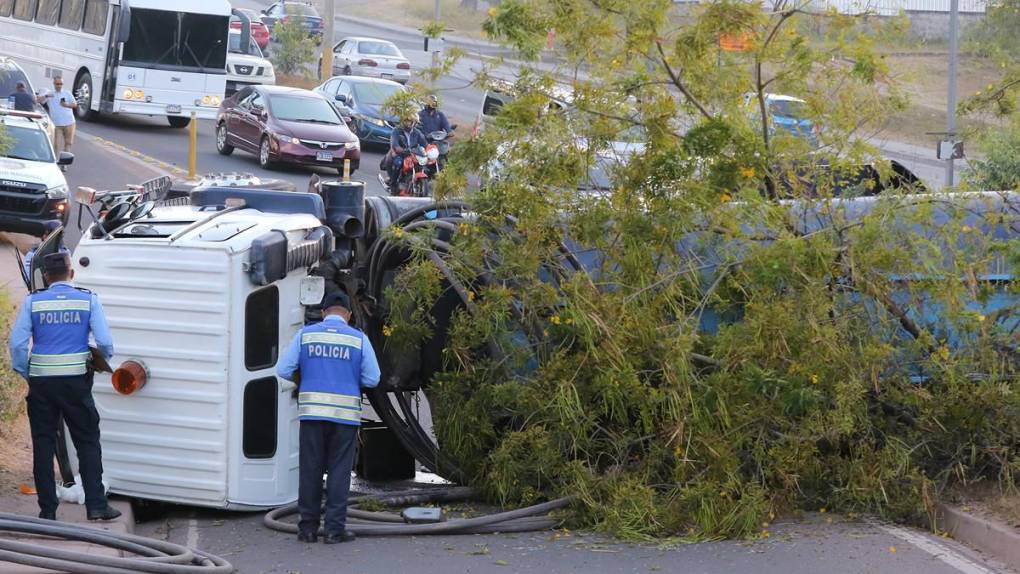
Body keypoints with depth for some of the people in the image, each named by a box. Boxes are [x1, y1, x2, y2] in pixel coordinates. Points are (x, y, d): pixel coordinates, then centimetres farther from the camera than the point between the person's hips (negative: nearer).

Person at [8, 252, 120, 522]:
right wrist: (103, 361, 14)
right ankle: (96, 505, 1)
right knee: (88, 443, 7)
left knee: (43, 445, 8)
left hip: (41, 383, 1)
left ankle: (47, 509, 8)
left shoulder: (33, 301, 0)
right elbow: (105, 342, -7)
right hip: (75, 382, -1)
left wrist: (25, 373, 8)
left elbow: (17, 343, -5)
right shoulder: (88, 300, -1)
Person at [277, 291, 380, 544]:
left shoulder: (305, 335, 5)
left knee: (310, 470, 8)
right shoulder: (359, 338, 2)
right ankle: (334, 528, 2)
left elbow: (283, 370, 3)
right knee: (339, 471, 4)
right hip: (346, 414, -1)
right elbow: (372, 379, 1)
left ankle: (308, 527, 11)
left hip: (312, 411, 1)